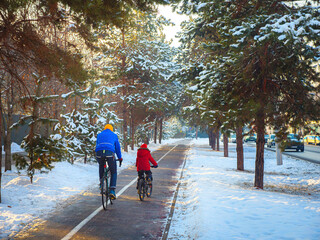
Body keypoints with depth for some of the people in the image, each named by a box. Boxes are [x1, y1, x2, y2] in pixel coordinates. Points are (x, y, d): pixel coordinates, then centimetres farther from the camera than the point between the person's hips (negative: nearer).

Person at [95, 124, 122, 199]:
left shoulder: (99, 135, 30)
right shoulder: (114, 135, 25)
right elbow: (117, 147, 28)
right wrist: (120, 158, 39)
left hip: (99, 153, 2)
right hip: (110, 153, -2)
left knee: (101, 166, 36)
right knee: (113, 173, 13)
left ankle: (101, 184, 30)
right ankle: (112, 190, -2)